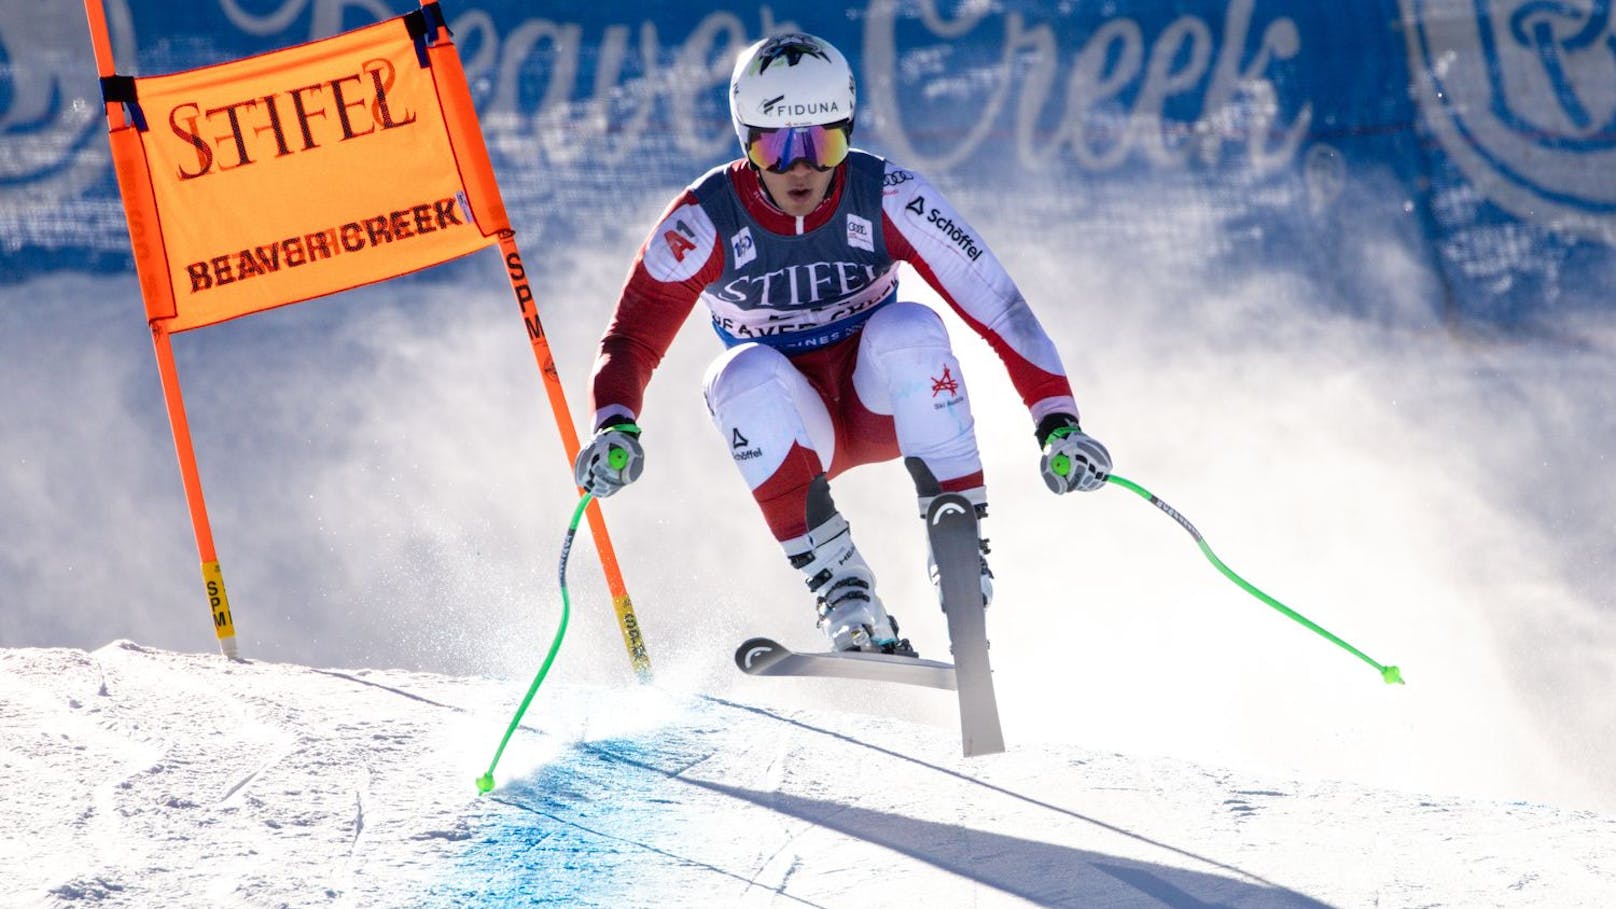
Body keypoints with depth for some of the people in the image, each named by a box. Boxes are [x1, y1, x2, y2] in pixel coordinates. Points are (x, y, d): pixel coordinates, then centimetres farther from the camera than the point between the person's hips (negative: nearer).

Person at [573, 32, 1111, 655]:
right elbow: (633, 336, -14)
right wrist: (615, 428, -34)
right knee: (747, 373, -33)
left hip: (881, 403, 0)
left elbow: (997, 307, -19)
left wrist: (1057, 423, -29)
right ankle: (837, 582, -27)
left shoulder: (888, 199, -18)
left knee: (907, 326, -32)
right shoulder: (705, 221, -16)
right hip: (793, 424, 0)